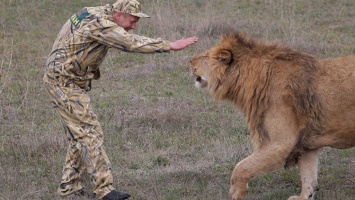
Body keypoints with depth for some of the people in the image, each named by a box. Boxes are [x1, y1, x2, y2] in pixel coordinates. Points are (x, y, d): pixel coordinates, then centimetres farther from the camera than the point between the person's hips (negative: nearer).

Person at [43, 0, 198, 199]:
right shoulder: (100, 24, -24)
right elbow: (133, 43, -30)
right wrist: (170, 45, -30)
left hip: (70, 82, 10)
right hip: (64, 84, -10)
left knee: (80, 136, 14)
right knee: (90, 133, -12)